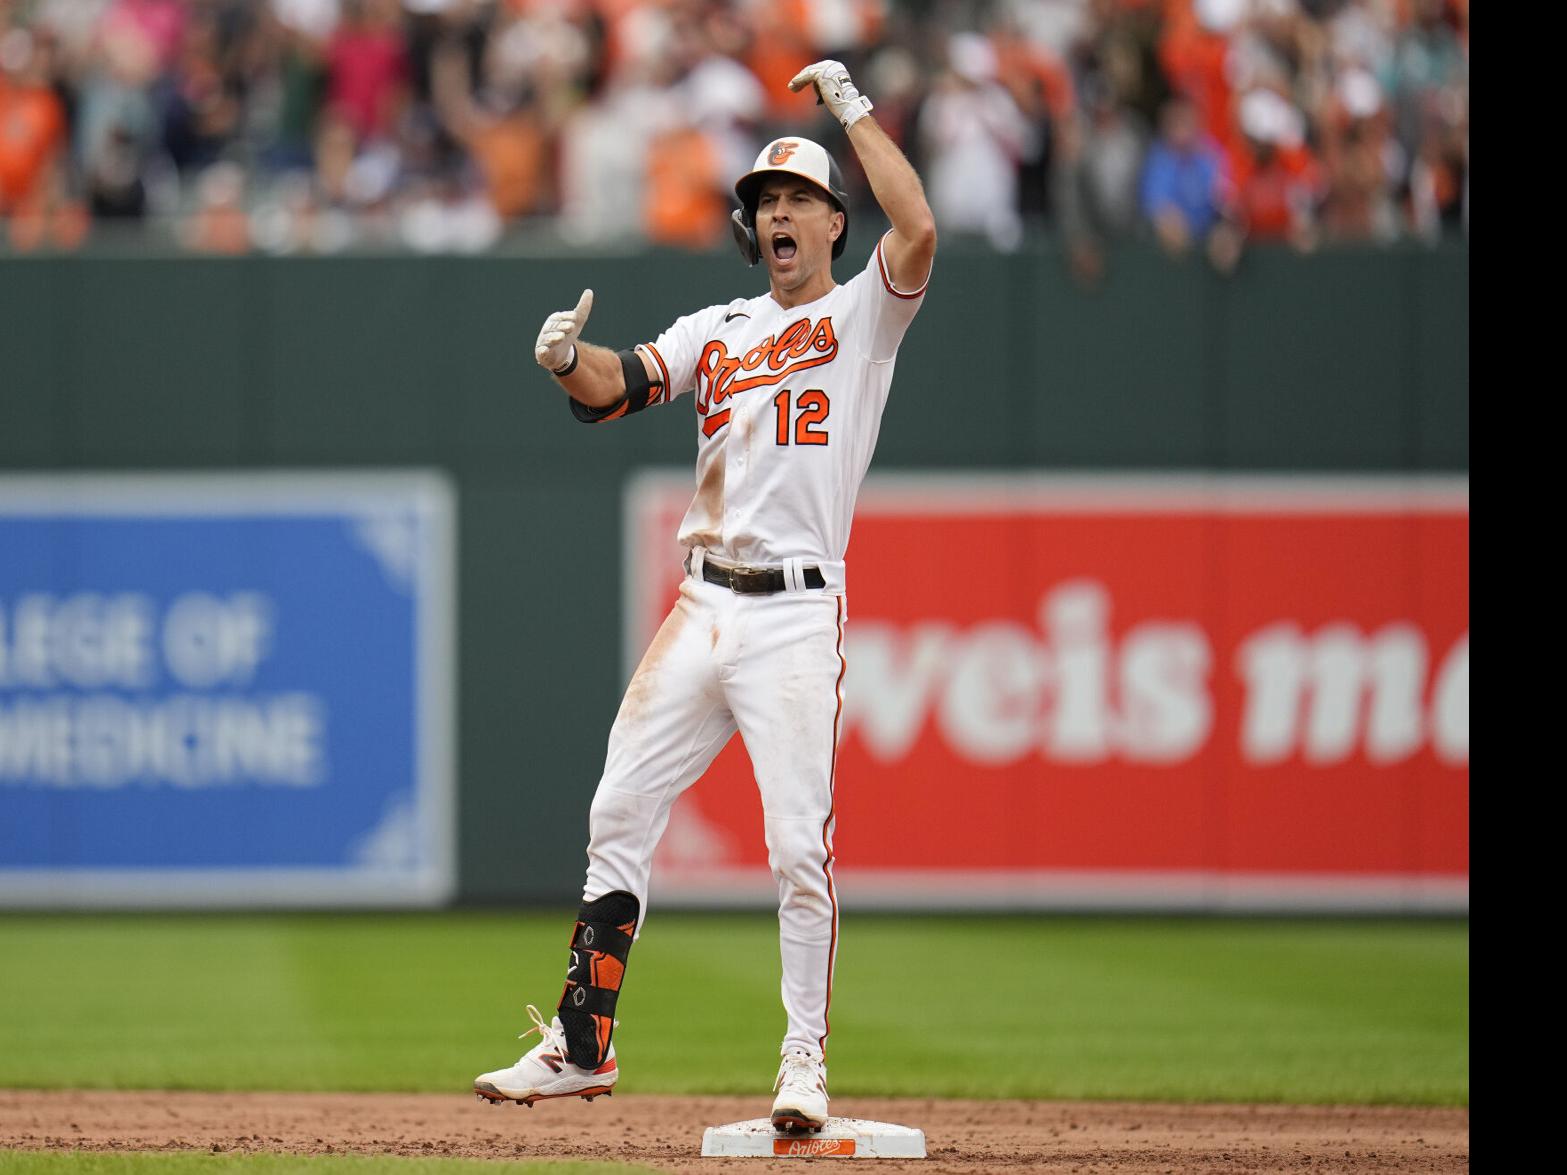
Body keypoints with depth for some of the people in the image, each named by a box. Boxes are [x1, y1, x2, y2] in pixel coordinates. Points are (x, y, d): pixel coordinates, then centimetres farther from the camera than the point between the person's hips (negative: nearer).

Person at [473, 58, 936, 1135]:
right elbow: (622, 387, 3)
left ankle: (805, 1061, 0)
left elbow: (918, 230, -16)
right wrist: (570, 361, -19)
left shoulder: (863, 314, 3)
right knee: (620, 816, 4)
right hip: (702, 608, 5)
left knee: (800, 845, -9)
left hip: (798, 614, -5)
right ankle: (581, 1047, 11)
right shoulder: (717, 330, 18)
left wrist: (855, 109, -9)